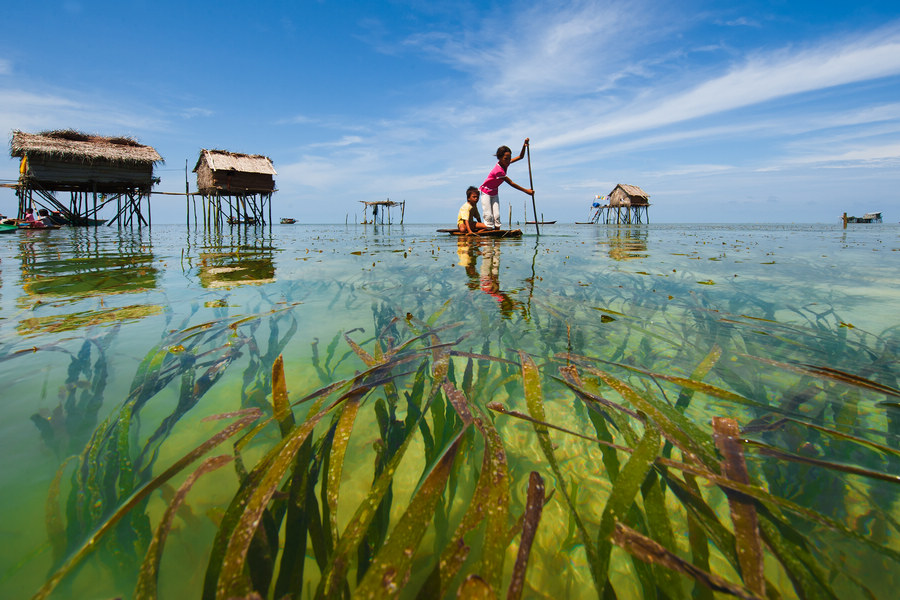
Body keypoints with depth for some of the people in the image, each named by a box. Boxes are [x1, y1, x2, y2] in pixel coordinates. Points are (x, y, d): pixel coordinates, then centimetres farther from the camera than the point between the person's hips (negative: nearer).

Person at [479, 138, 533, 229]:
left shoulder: (505, 163, -6)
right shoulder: (499, 170, -31)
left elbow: (520, 157, 4)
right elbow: (511, 183, -27)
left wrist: (524, 146, -15)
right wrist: (526, 191, -25)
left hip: (494, 193, 8)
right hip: (486, 192, -7)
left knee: (496, 216, -1)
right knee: (488, 216, -8)